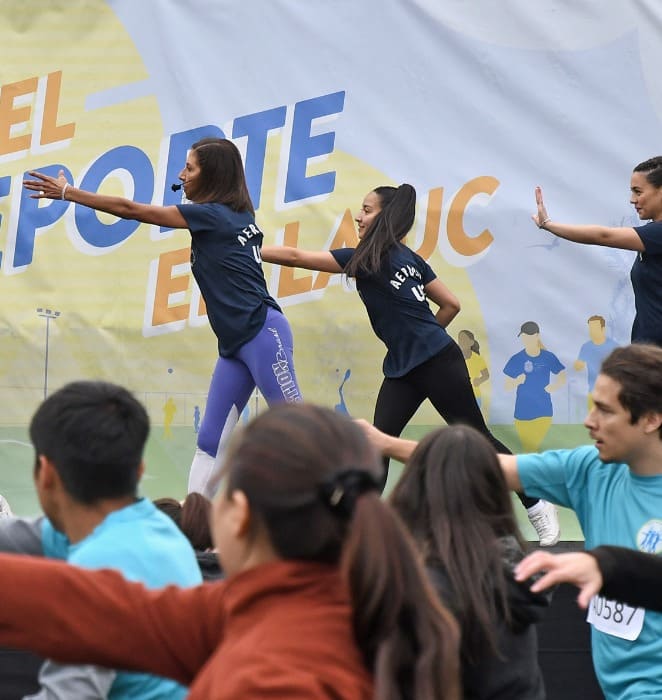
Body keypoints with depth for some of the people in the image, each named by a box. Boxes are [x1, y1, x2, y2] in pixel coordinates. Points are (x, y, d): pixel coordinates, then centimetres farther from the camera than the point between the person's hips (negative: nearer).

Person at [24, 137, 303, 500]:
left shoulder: (212, 214, -10)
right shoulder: (234, 216, 13)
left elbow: (131, 209, -6)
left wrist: (67, 192, 0)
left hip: (261, 334, -9)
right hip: (234, 344, 9)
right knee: (211, 439, 4)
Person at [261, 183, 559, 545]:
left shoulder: (371, 259, -14)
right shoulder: (407, 258, 10)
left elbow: (295, 257, -14)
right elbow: (451, 304, 13)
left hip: (437, 362, -9)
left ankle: (538, 507, 12)